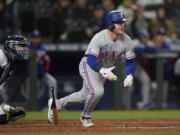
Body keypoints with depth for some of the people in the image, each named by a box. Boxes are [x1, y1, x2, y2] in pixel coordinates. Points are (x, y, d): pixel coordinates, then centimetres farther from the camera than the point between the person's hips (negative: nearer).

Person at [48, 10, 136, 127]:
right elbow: (91, 59, -36)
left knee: (85, 95, 15)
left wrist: (129, 76, -28)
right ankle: (86, 117, 1)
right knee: (97, 91, -27)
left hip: (104, 69, 6)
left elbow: (131, 61, -10)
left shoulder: (126, 41, -17)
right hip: (88, 66, -6)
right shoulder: (99, 38, -31)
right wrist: (103, 71, -52)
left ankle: (56, 104, 36)